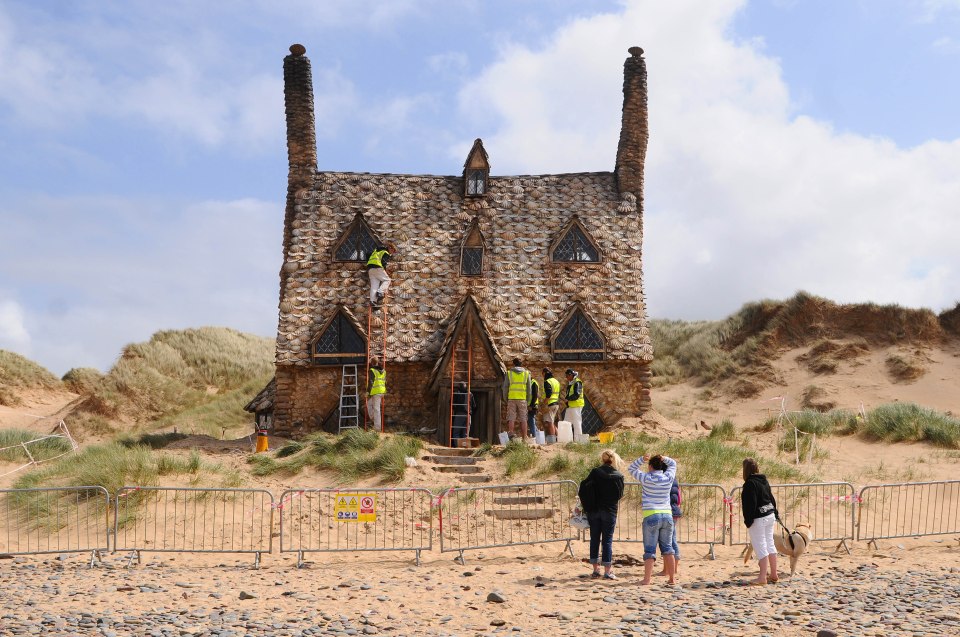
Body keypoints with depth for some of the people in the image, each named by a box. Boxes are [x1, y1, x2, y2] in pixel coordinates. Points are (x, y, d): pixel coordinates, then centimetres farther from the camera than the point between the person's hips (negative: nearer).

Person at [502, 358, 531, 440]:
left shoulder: (509, 373, 5)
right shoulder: (526, 373, 8)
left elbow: (505, 388, 3)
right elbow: (529, 389, 8)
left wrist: (506, 399, 11)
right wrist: (528, 401, 14)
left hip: (511, 399, -1)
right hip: (522, 399, 1)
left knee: (511, 418, 0)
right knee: (522, 419, 5)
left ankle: (511, 434, -16)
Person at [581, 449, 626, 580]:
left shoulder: (595, 472, -4)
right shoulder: (619, 476, -6)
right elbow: (620, 495, -1)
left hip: (593, 510, 1)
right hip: (609, 511, -1)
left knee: (594, 539, 10)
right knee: (607, 540, 4)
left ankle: (596, 569, 15)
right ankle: (607, 571, 4)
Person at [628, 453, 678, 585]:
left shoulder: (646, 479, -5)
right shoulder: (668, 478, 3)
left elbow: (632, 468, 9)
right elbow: (673, 464, 22)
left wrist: (642, 460, -3)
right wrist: (664, 459, 5)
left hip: (651, 516, -3)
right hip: (667, 515, 3)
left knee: (650, 550, -1)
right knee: (667, 548, 12)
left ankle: (647, 579, -6)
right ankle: (671, 578, 14)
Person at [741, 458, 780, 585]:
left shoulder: (750, 483, -16)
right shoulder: (764, 480, 10)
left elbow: (750, 503, -20)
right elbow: (771, 498, 16)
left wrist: (748, 520, -15)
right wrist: (775, 513, 22)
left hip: (758, 518, -9)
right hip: (770, 516, 9)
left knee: (760, 547, -4)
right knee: (770, 544, 14)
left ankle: (762, 577, -1)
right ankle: (774, 575, 21)